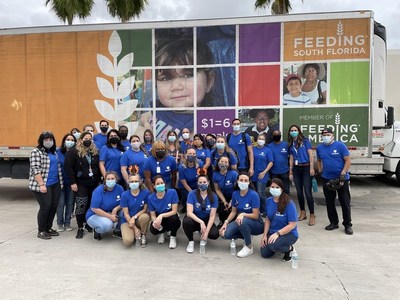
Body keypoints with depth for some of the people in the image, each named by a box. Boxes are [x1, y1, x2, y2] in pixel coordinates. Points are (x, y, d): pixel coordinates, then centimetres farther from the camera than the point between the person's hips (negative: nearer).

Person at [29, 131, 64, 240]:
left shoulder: (54, 152, 15)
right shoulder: (36, 152, -7)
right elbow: (35, 169, -15)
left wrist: (61, 182, 11)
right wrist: (41, 184, -21)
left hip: (55, 184, 7)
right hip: (43, 185, -7)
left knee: (54, 206, 8)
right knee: (45, 207, -6)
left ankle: (48, 228, 22)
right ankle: (41, 231, 8)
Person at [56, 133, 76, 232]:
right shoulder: (58, 152, -4)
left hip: (71, 182, 2)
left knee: (70, 203, 9)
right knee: (61, 203, 3)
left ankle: (67, 223, 22)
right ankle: (60, 223, 18)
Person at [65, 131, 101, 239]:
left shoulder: (95, 151, 10)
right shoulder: (74, 151, -6)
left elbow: (98, 166, 15)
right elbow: (68, 167, -10)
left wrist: (98, 180, 10)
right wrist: (73, 182, -14)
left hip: (93, 183, 4)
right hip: (81, 184, -4)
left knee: (92, 205, 8)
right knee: (81, 205, -4)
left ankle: (88, 224, 25)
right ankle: (80, 228, 7)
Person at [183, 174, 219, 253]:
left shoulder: (213, 197, -11)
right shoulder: (192, 194, -16)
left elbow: (212, 216, -13)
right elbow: (189, 213, -24)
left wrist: (206, 232, -23)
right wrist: (201, 222, -38)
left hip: (206, 220, 2)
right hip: (194, 219, -2)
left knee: (215, 234, -26)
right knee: (186, 221, -36)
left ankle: (202, 234, 11)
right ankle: (191, 241, -7)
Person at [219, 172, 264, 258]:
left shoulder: (253, 195, -20)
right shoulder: (235, 194, -5)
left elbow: (256, 215, -19)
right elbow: (234, 211, 5)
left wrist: (243, 214, -35)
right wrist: (226, 222, -10)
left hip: (256, 224, -5)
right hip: (241, 221, 5)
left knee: (243, 221, -38)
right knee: (225, 234, -20)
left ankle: (249, 247, -12)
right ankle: (247, 237, 9)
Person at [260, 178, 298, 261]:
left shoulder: (289, 203, -20)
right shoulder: (269, 201, -2)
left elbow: (292, 225, -20)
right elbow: (268, 219, 5)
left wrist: (277, 233, -28)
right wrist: (264, 235, -4)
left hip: (289, 234, -6)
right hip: (272, 232, 6)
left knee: (273, 245, -33)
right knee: (264, 253, -8)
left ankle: (290, 249, 0)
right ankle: (277, 243, 21)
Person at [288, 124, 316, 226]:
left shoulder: (305, 141, -1)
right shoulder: (291, 144, 12)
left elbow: (310, 154, -5)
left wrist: (311, 168, -13)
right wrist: (290, 172, 11)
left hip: (306, 168, -5)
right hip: (296, 169, 5)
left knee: (307, 192, -10)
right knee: (299, 192, 9)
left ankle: (312, 215, -2)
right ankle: (303, 213, 22)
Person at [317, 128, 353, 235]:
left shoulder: (340, 145, -8)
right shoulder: (320, 148, 6)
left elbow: (348, 161, -9)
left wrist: (343, 174, -16)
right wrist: (320, 171, 11)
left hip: (342, 179, -4)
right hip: (327, 179, 4)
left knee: (345, 202, 1)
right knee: (329, 202, 10)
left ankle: (348, 225, 12)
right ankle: (333, 223, 24)